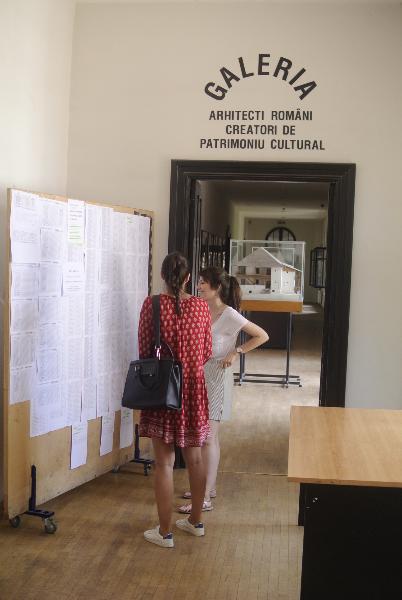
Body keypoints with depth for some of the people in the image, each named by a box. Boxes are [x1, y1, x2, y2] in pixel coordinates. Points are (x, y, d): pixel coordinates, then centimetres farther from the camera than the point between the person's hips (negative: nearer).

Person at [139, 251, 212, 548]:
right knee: (195, 457, 16)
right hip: (194, 388, 3)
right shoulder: (201, 306, -1)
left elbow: (144, 349, -5)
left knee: (164, 461, 3)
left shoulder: (152, 304, -10)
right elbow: (207, 352, 6)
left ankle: (165, 532, 9)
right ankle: (195, 520, 30)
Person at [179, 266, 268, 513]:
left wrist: (236, 352, -14)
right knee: (208, 435, 16)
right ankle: (210, 486, 28)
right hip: (200, 374, 7)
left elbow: (262, 336, -11)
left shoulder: (229, 315, -14)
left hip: (217, 376, -7)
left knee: (208, 437, -7)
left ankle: (206, 498, -2)